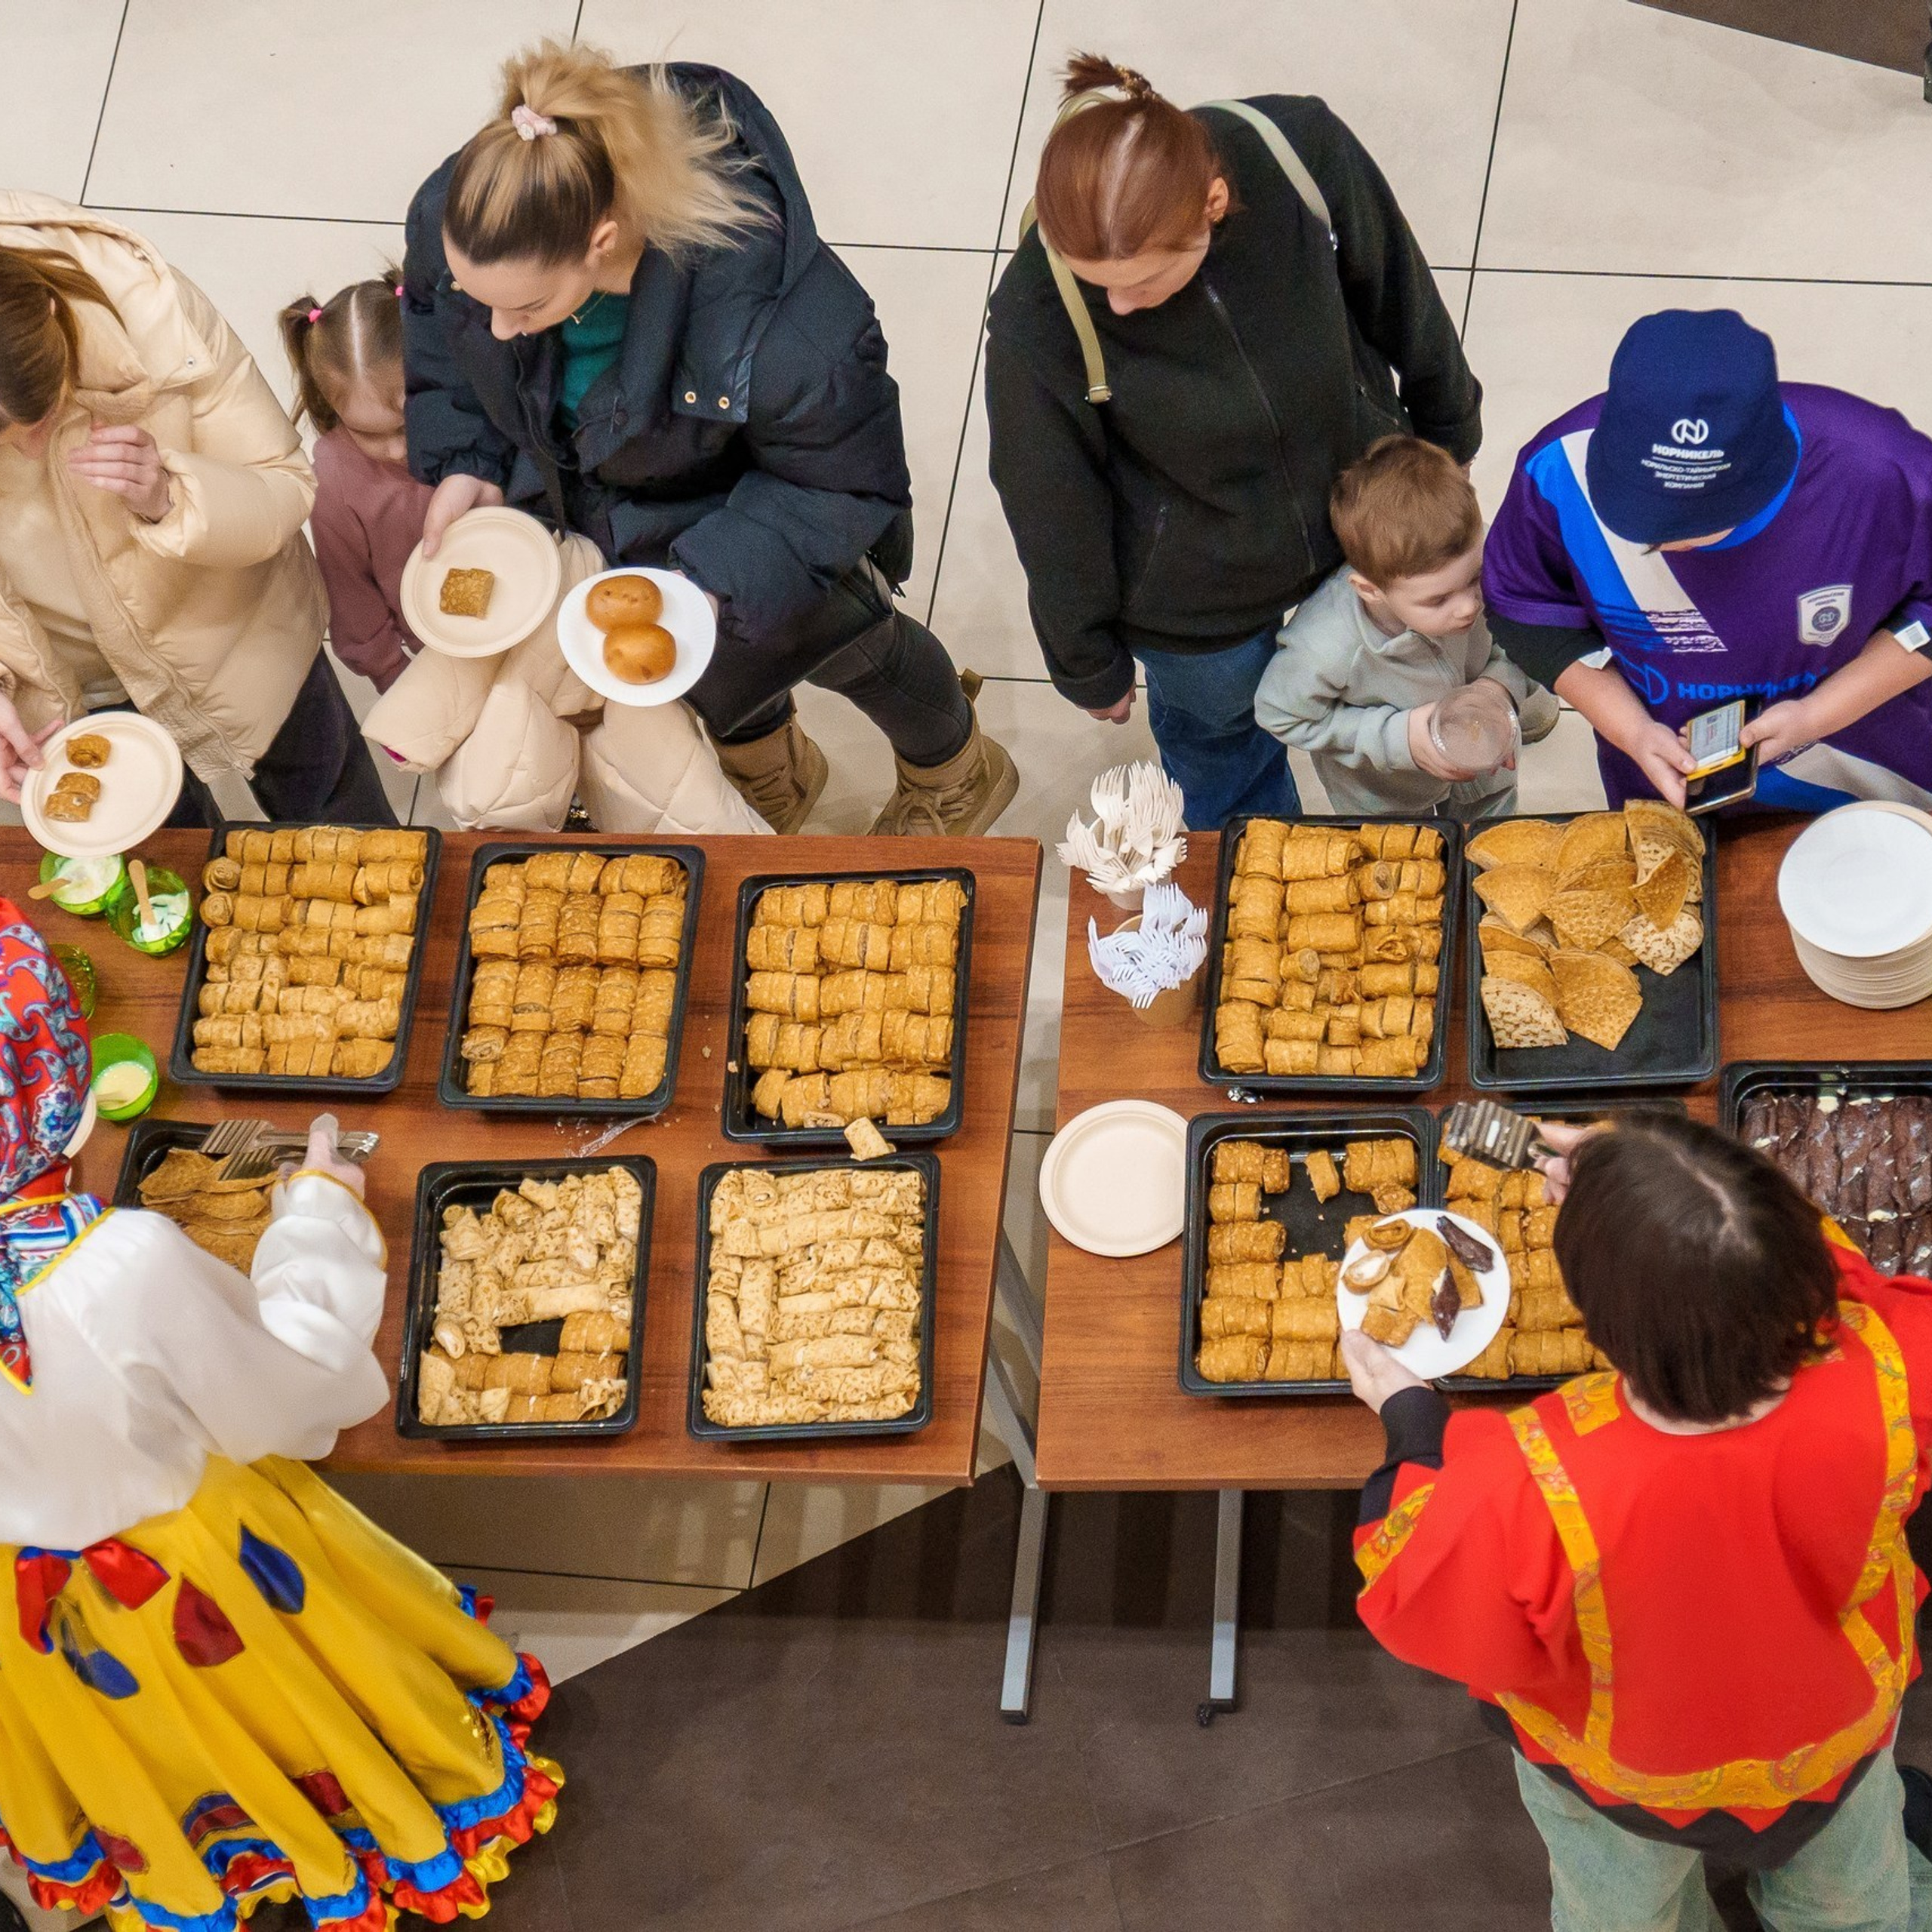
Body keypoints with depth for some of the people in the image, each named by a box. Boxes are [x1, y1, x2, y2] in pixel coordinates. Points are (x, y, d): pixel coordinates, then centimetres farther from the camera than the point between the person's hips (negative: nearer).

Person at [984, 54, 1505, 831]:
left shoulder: (1300, 150, -34)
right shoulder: (1035, 319, -38)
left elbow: (1399, 293, -11)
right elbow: (1053, 515, -19)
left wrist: (1449, 435, 7)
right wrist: (1089, 665, -2)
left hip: (1363, 506, 2)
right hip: (1197, 596, -2)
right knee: (1220, 744, 30)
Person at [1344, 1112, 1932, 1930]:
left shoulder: (1525, 1492, -49)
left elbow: (1417, 1610, -24)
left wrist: (1411, 1425, -12)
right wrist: (1637, 1192, -15)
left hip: (1620, 1784, -2)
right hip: (1841, 1741, 2)